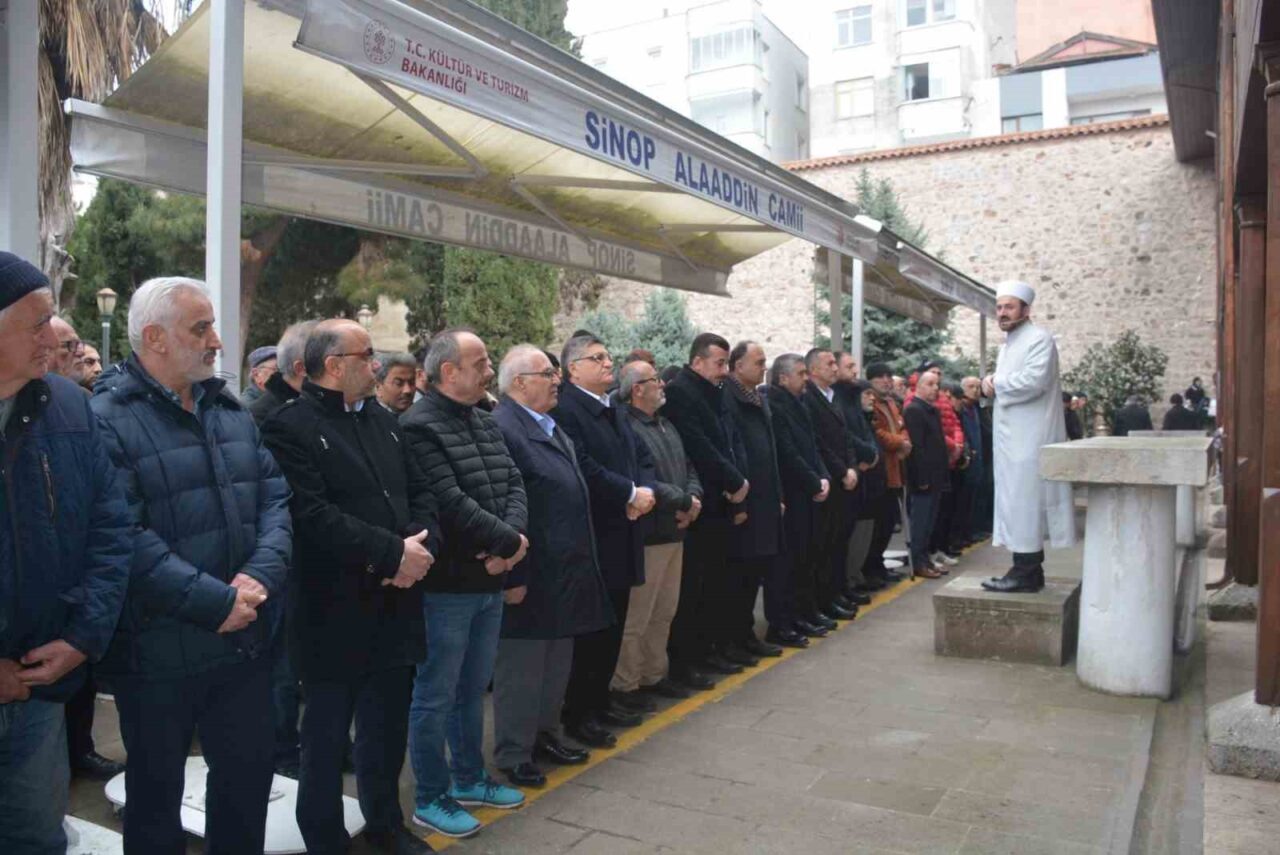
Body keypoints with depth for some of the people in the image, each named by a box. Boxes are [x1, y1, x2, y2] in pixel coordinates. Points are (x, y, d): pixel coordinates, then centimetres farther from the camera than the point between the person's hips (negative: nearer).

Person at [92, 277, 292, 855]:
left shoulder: (231, 410, 9)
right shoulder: (107, 418, -13)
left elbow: (275, 496, 5)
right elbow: (125, 536, -22)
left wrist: (260, 575, -12)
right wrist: (216, 602, -21)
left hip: (244, 640, 6)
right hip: (158, 651, -6)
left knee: (249, 772, 19)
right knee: (156, 789, 15)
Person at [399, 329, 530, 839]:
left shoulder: (485, 422, 12)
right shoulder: (419, 427, -16)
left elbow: (514, 485, 6)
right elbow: (450, 503, -24)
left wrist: (509, 540, -12)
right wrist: (509, 542, -16)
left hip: (490, 579, 9)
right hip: (446, 585, -8)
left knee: (472, 689, 20)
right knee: (435, 696, 6)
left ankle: (469, 780, 35)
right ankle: (430, 799, 20)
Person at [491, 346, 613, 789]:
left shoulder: (552, 428, 14)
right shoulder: (502, 428, -19)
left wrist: (580, 566, 20)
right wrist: (513, 577, -23)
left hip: (565, 573, 10)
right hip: (530, 577, -10)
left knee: (557, 662, 21)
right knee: (521, 668, 5)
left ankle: (545, 734, 37)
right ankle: (513, 754, 20)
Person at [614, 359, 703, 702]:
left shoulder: (666, 426, 16)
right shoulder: (626, 428, -16)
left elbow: (689, 468, 17)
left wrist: (693, 498, -3)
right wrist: (684, 501, -16)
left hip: (674, 531, 9)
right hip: (646, 535, -9)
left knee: (665, 612, 17)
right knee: (637, 616, 0)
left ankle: (653, 674, 30)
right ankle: (624, 685, 13)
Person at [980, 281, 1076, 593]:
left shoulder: (1039, 338, -9)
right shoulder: (1007, 345, 20)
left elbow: (1034, 380, -23)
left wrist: (995, 384, -9)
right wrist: (993, 384, 2)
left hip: (1029, 436, -9)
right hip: (1011, 435, 9)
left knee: (1024, 501, -8)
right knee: (1018, 502, 10)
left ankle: (1026, 572, -4)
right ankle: (1029, 569, 15)